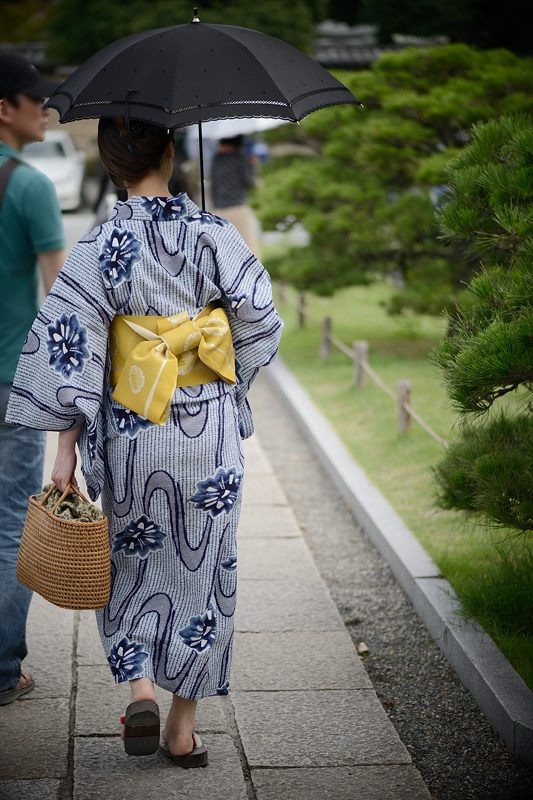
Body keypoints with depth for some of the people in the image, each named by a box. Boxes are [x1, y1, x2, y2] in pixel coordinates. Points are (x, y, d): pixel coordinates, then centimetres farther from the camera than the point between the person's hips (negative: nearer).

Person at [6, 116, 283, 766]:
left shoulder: (101, 247, -9)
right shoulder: (214, 234, -6)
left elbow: (72, 351, -12)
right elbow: (261, 325, 0)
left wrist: (66, 448, -7)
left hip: (131, 435, 0)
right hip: (212, 432, 1)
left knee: (131, 562, 20)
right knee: (201, 567, 11)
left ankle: (140, 693, 4)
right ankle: (184, 728, 17)